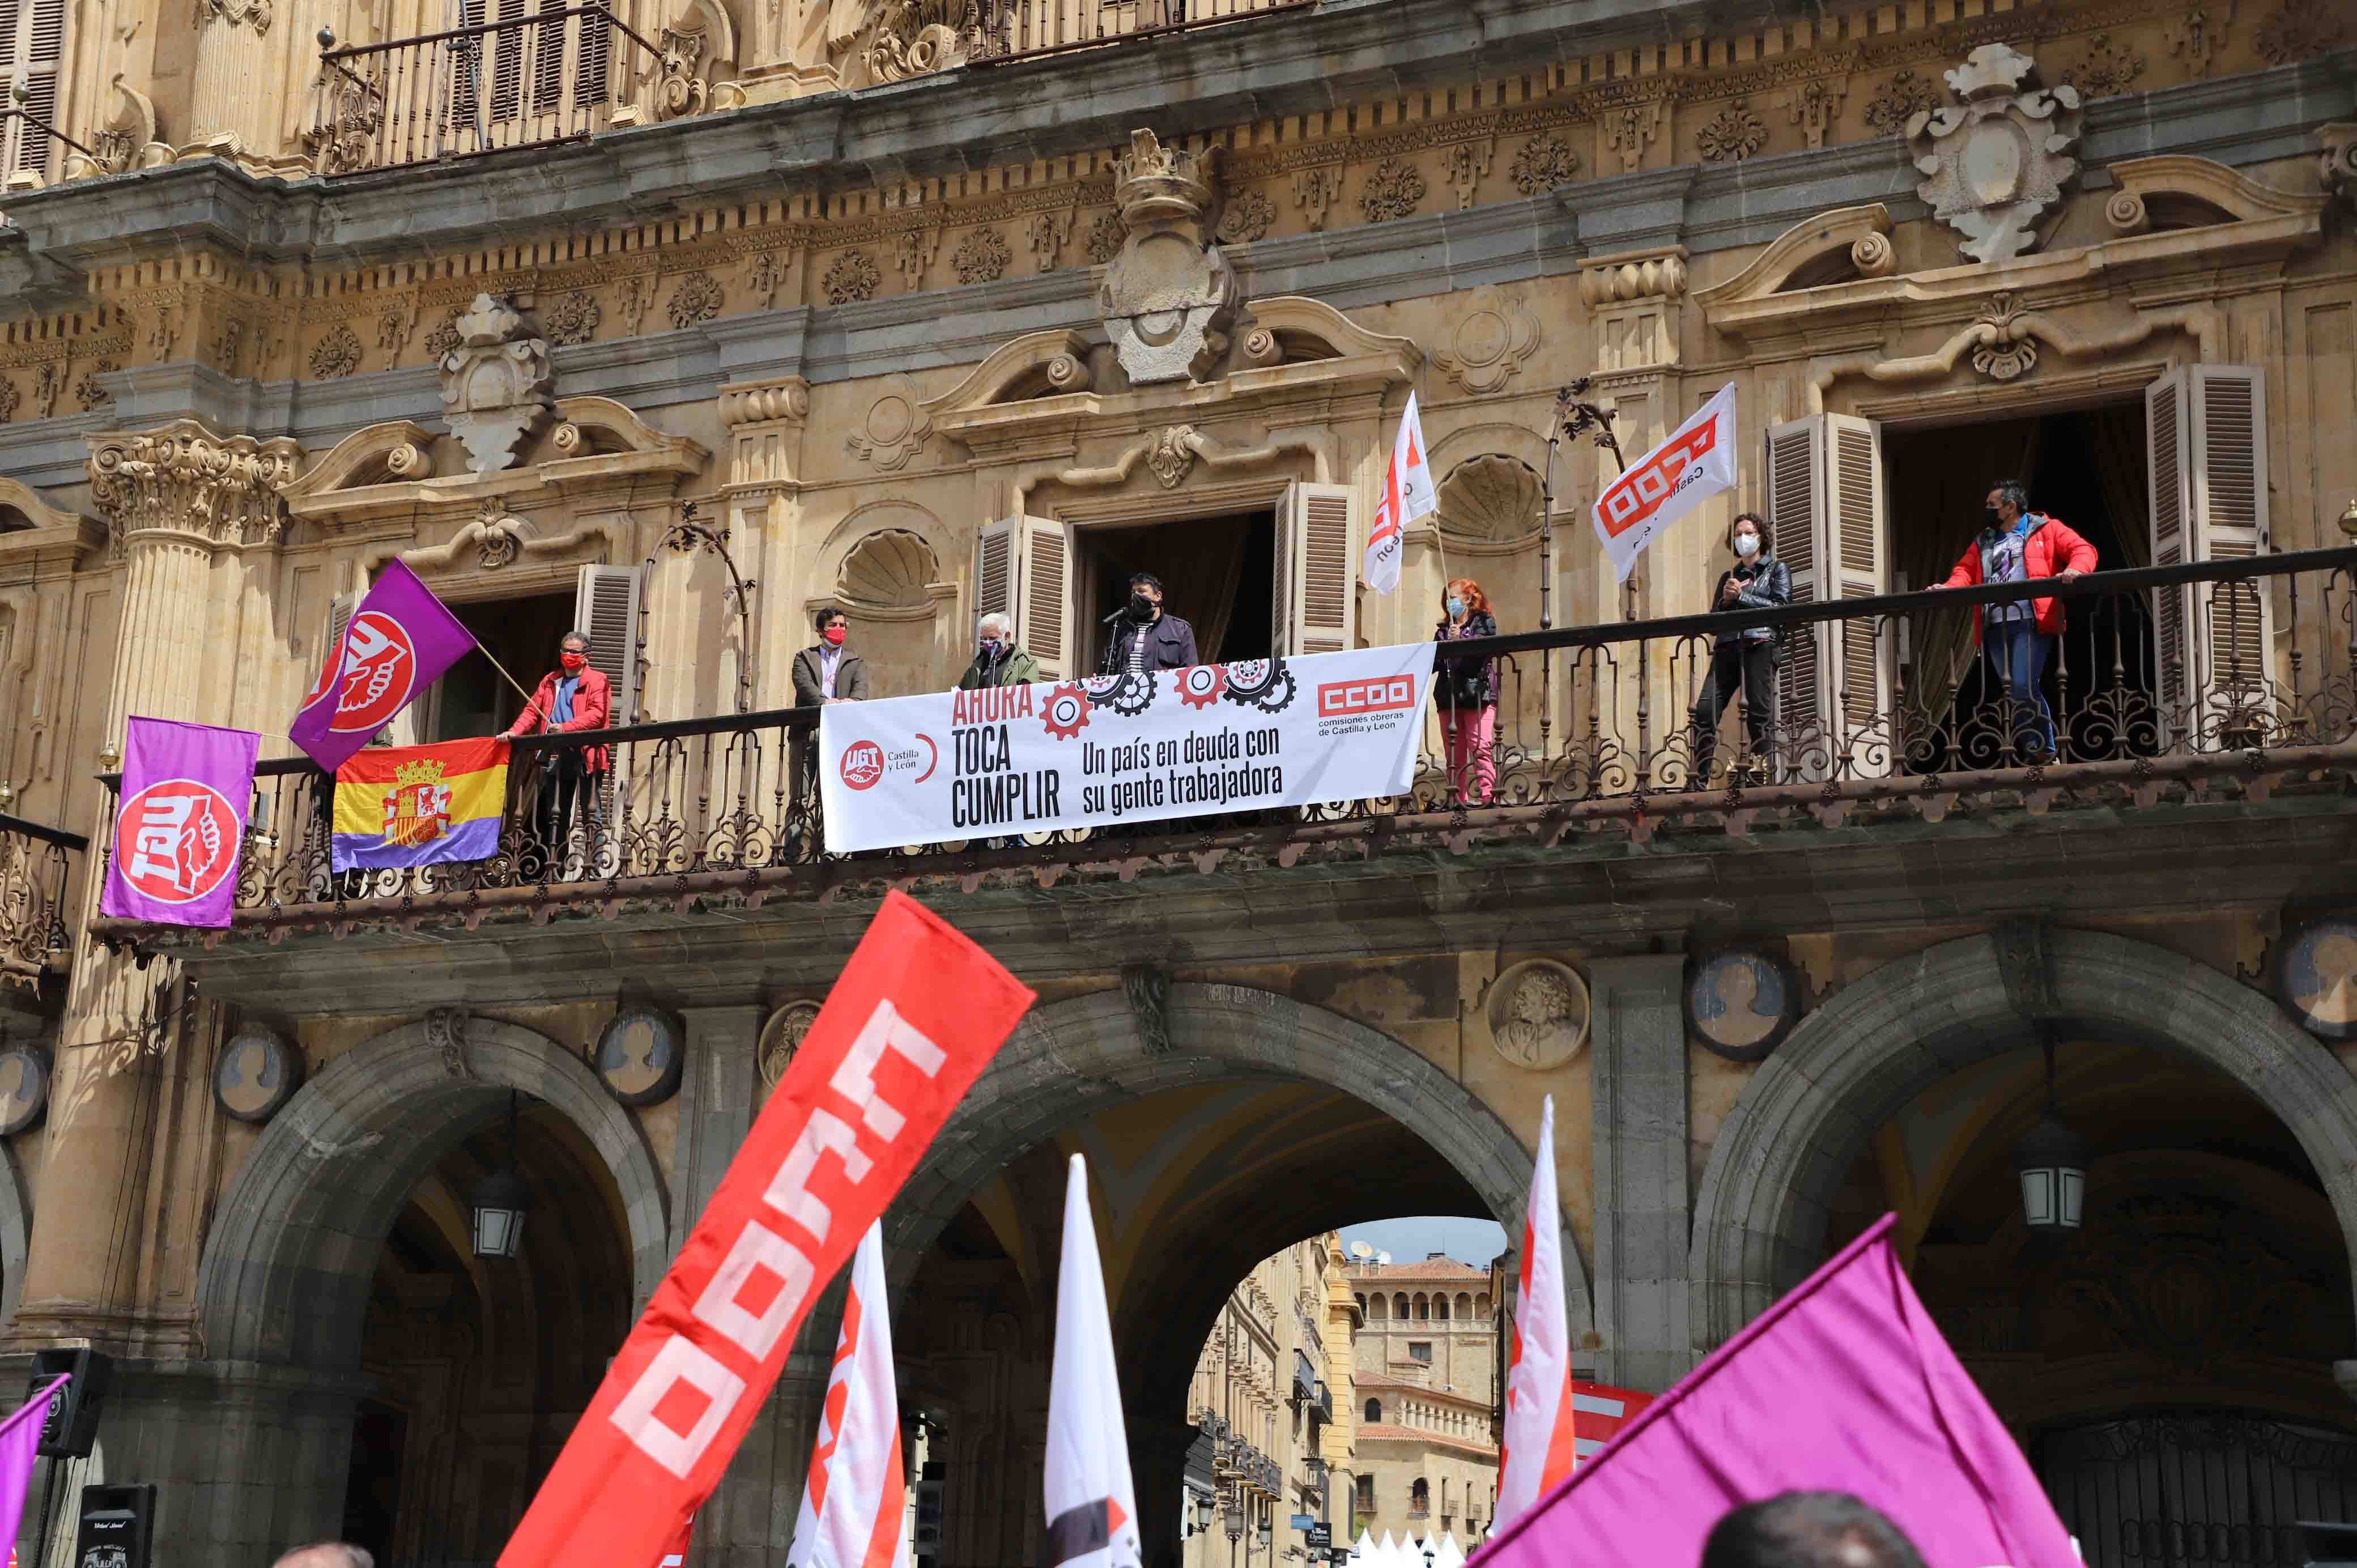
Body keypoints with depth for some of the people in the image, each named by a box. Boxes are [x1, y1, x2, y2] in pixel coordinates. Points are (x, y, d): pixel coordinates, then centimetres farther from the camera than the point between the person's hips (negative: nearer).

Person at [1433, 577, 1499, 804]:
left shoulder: (1483, 622, 6)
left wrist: (1459, 641, -23)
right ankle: (1458, 802, 3)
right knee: (1455, 754, 3)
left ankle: (1485, 796, -19)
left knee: (1481, 748, -14)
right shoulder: (1443, 630, 21)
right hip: (1448, 697, 5)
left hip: (1477, 694, -5)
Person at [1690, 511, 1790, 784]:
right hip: (1728, 646, 4)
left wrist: (1741, 596, -3)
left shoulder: (1777, 570, 15)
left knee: (1759, 714, -15)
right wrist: (1726, 599, 2)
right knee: (1705, 711, -14)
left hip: (1760, 644, -4)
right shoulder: (1728, 576, 27)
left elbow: (1781, 607, -1)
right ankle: (1699, 783, -16)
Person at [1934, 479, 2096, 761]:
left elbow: (2084, 550, 1)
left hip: (2030, 622, -6)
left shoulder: (2046, 530, 9)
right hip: (1995, 625, 6)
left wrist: (2075, 570, -21)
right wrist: (1946, 589, -5)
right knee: (2013, 695, 3)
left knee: (2024, 687, -18)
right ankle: (2036, 756, 8)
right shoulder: (1982, 544, 26)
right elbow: (1965, 571, 16)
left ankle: (2046, 753, -7)